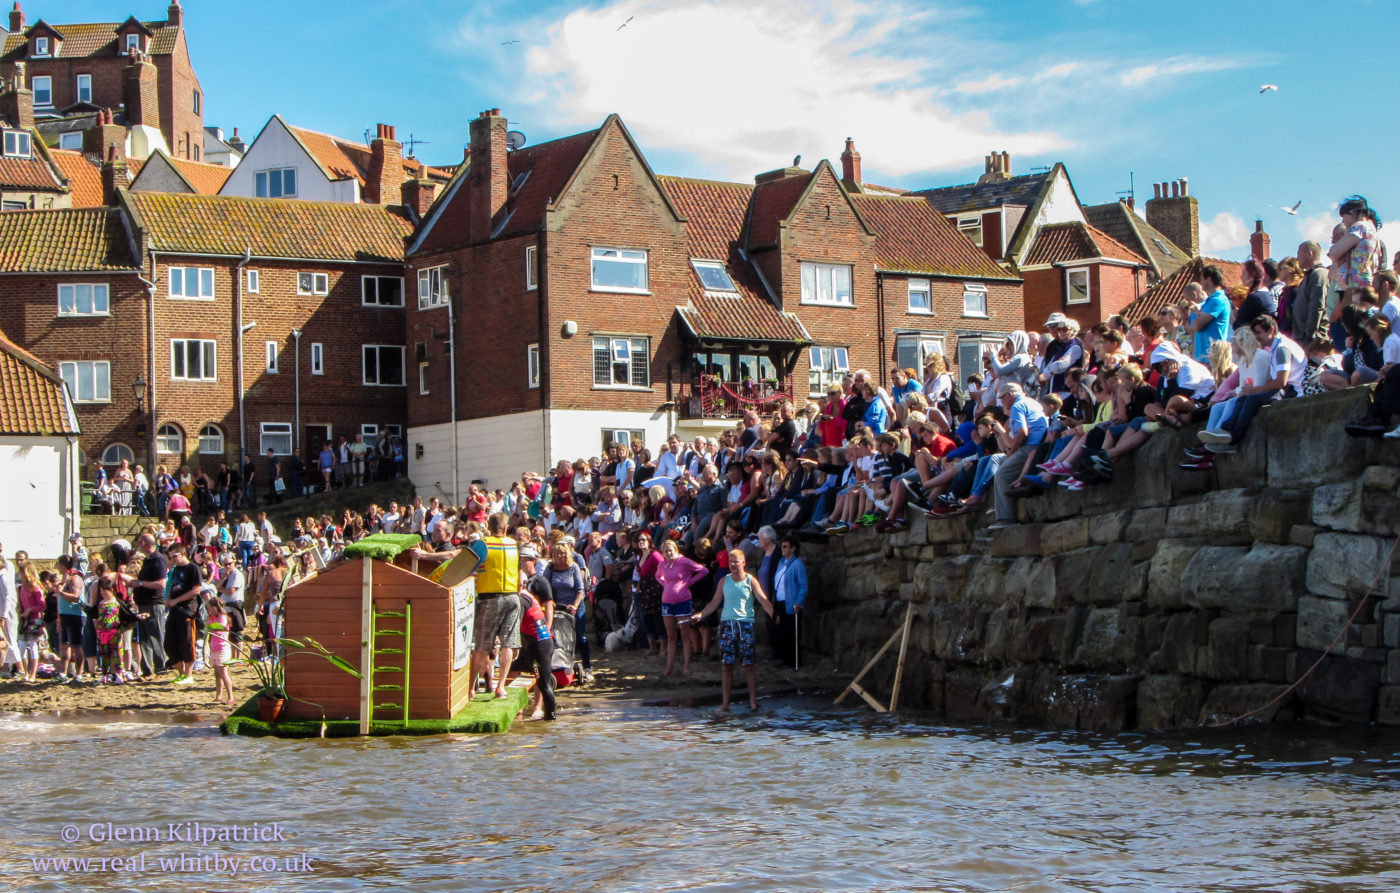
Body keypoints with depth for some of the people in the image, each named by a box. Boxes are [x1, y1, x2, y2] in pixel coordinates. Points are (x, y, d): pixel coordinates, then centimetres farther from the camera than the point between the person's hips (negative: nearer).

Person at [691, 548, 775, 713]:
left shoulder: (750, 581, 1)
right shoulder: (724, 581, 9)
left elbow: (763, 600, -7)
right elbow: (714, 603, 13)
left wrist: (773, 614, -23)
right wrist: (700, 615, 2)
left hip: (746, 624, -2)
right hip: (726, 624, 3)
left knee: (748, 664, -2)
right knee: (727, 664, 2)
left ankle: (753, 700, 5)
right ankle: (725, 702, 5)